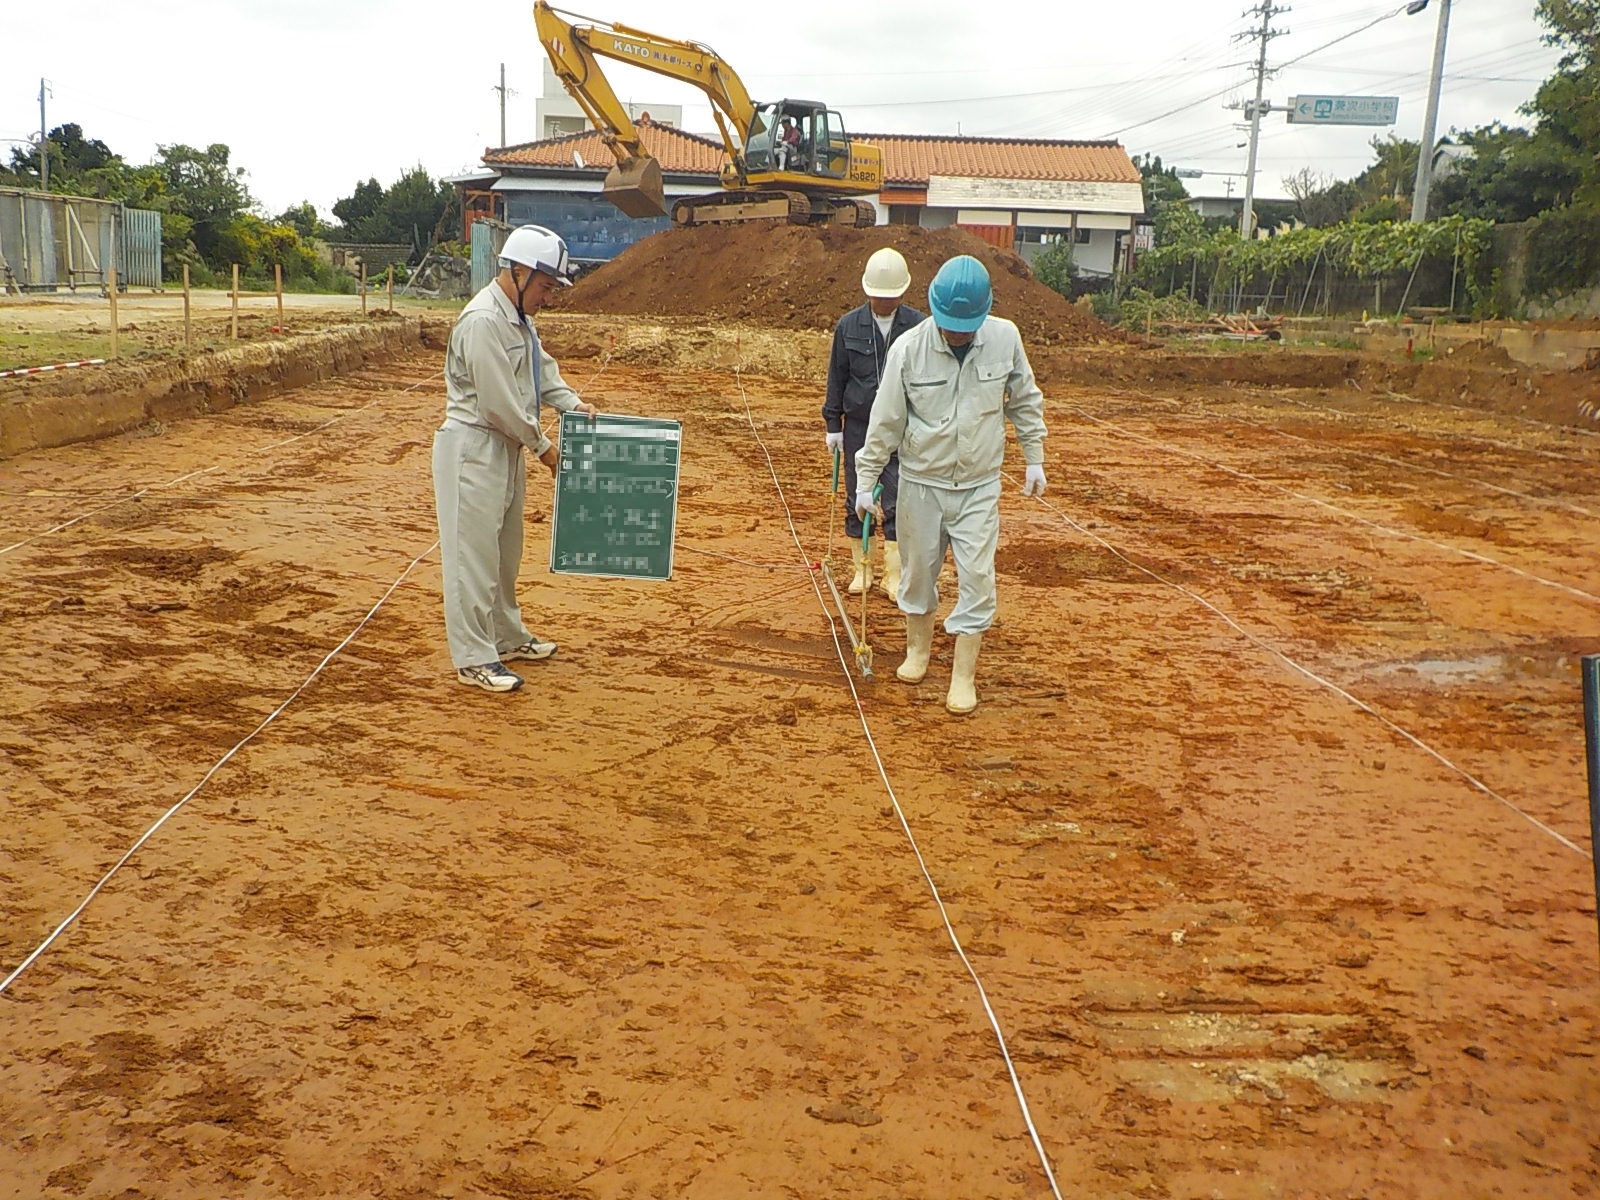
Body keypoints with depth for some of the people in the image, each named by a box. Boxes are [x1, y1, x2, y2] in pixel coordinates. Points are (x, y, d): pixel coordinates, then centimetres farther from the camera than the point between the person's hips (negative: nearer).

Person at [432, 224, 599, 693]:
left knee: (505, 551, 20)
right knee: (473, 555, -4)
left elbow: (542, 367, 18)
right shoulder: (483, 321, -22)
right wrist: (541, 444, -13)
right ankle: (473, 659, 2)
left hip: (503, 447, 10)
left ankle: (507, 637, 33)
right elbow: (499, 402, -23)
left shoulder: (518, 316, 10)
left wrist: (570, 402, -1)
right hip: (472, 448, -10)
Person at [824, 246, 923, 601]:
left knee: (897, 503, -2)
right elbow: (836, 377, 6)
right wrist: (833, 424, 6)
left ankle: (894, 575, 7)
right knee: (857, 501, 9)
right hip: (858, 426, 2)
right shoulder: (848, 326, 0)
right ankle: (862, 569, 22)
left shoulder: (918, 326, -4)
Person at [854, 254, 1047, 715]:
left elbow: (1024, 401, 6)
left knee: (977, 576, -3)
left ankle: (964, 673, 7)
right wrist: (866, 479, -4)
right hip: (921, 482, 0)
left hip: (979, 485, 0)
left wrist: (1034, 458, 8)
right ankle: (919, 647, 36)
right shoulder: (908, 348, -15)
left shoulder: (1005, 338, -10)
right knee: (919, 569, 13)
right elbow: (885, 421, -7)